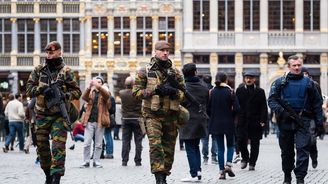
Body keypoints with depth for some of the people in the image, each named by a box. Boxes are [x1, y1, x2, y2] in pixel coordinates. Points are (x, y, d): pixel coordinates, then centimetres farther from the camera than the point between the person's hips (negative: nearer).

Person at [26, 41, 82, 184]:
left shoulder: (65, 72, 1)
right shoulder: (38, 70, 8)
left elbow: (77, 91, 3)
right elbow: (29, 89, 4)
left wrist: (65, 95, -16)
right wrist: (42, 89, -14)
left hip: (59, 115, -3)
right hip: (42, 114, 3)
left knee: (58, 146, -14)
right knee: (42, 145, 9)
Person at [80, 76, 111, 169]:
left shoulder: (104, 92, 9)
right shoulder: (91, 92, 12)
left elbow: (107, 95, -16)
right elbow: (84, 97, -9)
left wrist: (98, 87, -33)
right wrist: (89, 88, -28)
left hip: (100, 121, 0)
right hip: (89, 120, 0)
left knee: (98, 144, 4)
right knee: (87, 143, -4)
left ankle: (96, 161, 11)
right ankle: (86, 161, 3)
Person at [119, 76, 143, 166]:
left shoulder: (121, 93, -5)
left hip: (125, 119, 3)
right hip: (137, 119, -2)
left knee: (125, 141, 7)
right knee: (138, 141, 4)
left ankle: (124, 161, 5)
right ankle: (137, 161, 4)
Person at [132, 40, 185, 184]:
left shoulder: (175, 73, 12)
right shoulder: (145, 71, 3)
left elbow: (184, 94, 13)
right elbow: (136, 92, -2)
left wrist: (174, 92, -10)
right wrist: (155, 90, -14)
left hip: (171, 116, 4)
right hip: (153, 115, -4)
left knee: (169, 149, 7)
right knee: (156, 145, -18)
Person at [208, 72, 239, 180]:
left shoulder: (211, 92, -1)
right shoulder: (230, 91, -7)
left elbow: (208, 109, -1)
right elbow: (236, 108, -11)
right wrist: (231, 116, 6)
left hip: (216, 123, 2)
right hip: (229, 123, -2)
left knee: (220, 148, 7)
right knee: (230, 145, 14)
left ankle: (222, 171, 3)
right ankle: (228, 164, -8)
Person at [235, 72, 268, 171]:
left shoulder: (260, 91, 4)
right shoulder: (239, 90, 7)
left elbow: (264, 107, 1)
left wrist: (263, 120, -8)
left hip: (255, 121, 0)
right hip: (242, 121, 1)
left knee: (254, 143, 3)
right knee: (241, 140, -5)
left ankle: (252, 163, 11)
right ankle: (245, 158, 19)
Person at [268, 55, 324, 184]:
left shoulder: (308, 83, 8)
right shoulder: (280, 82, 6)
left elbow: (317, 104, 10)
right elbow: (271, 100, 1)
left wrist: (319, 123, 5)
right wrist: (280, 111, -18)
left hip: (303, 121, -1)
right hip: (286, 121, 1)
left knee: (302, 148, -13)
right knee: (287, 151, 9)